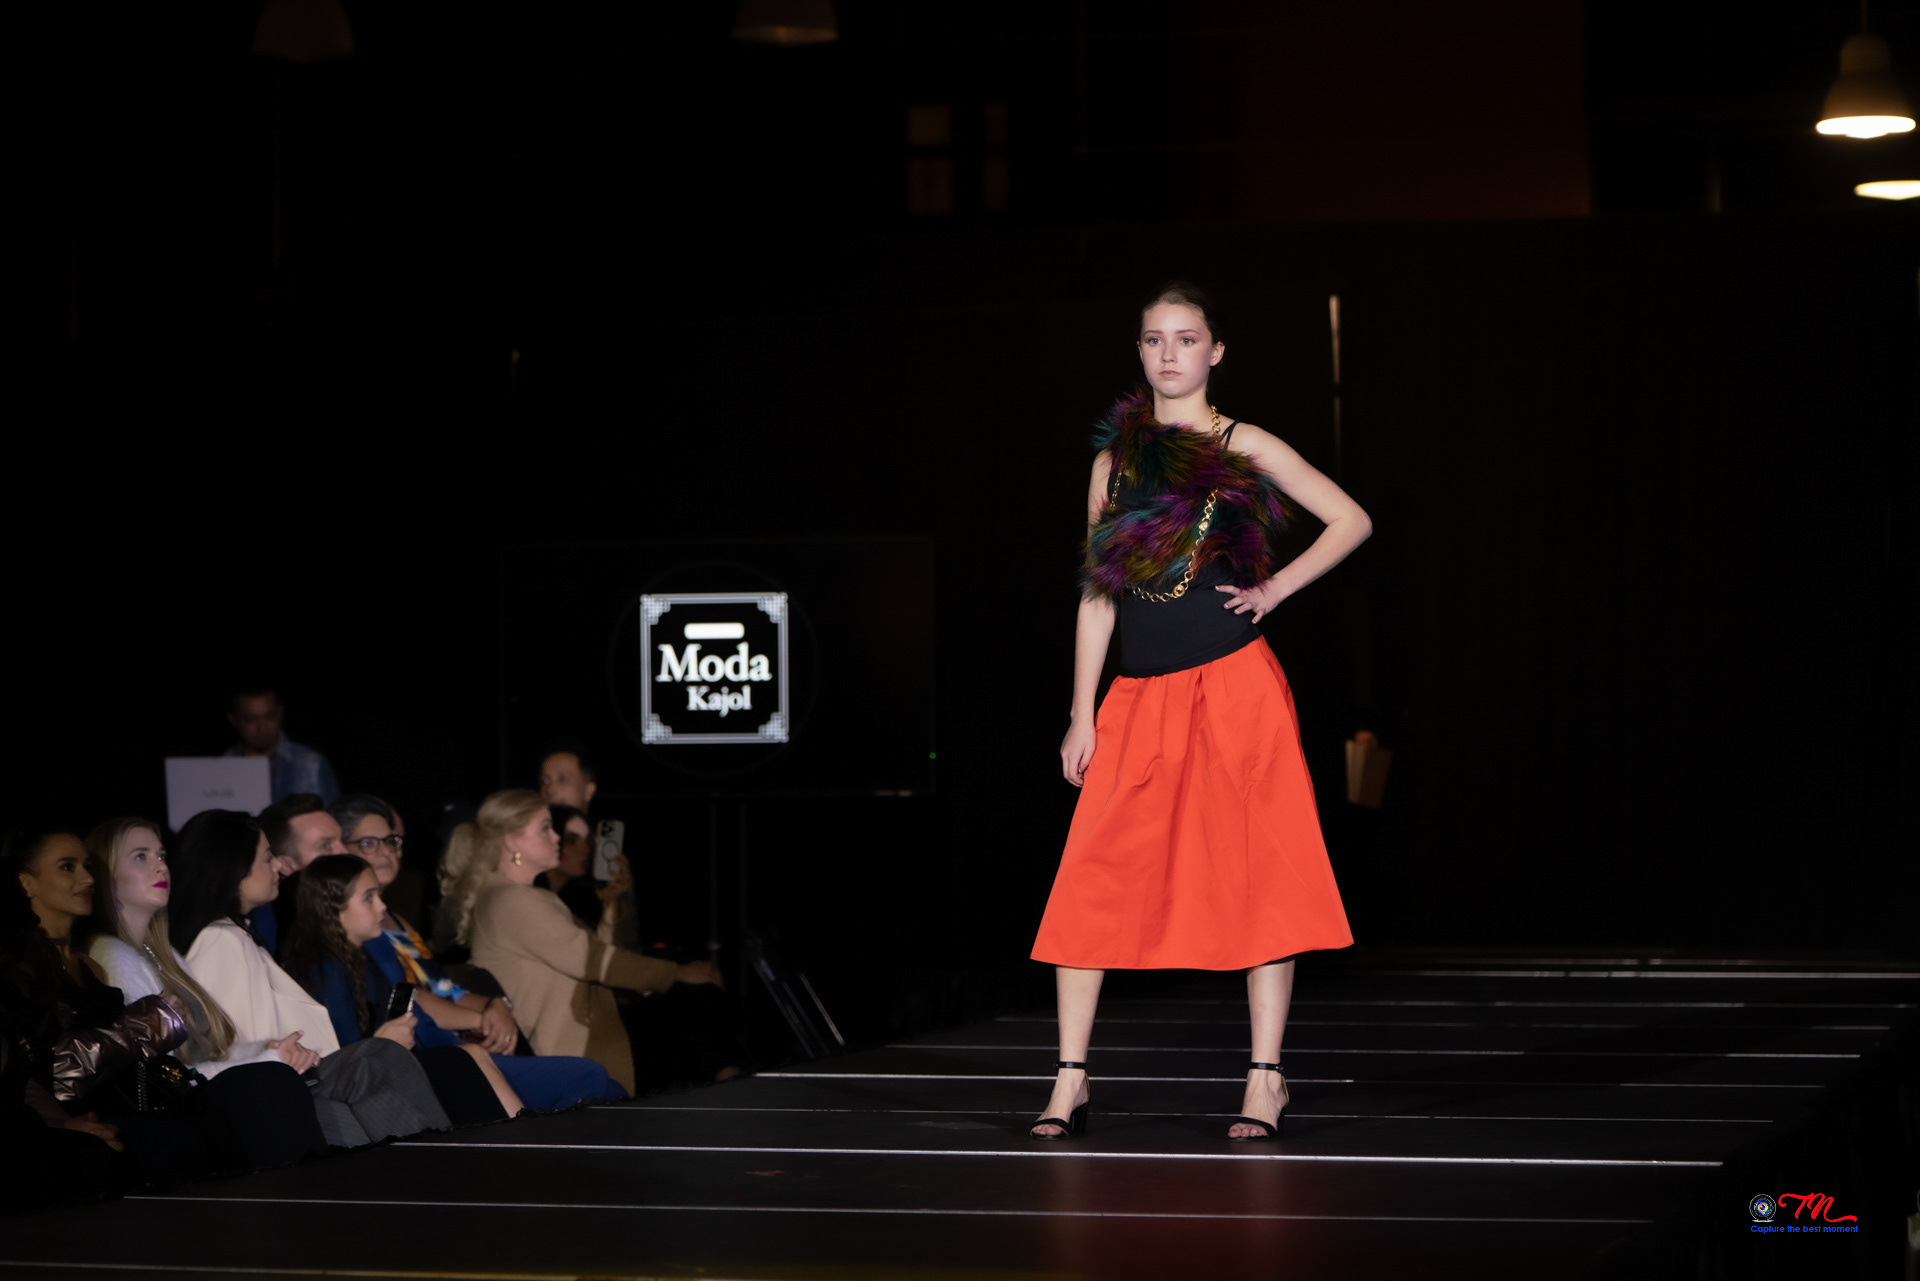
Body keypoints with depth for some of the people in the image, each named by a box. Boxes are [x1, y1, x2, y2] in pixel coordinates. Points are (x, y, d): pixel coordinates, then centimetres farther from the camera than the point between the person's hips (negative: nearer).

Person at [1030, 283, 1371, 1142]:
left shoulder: (1242, 448, 4)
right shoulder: (1115, 457, 12)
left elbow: (1351, 522, 7)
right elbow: (1097, 591, 12)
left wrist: (1274, 590, -2)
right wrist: (1081, 713, 7)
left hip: (1232, 683, -3)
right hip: (1140, 694, 3)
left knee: (1256, 872, -1)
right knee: (1091, 880, -4)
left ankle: (1266, 1080, 4)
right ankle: (1071, 1080, 2)